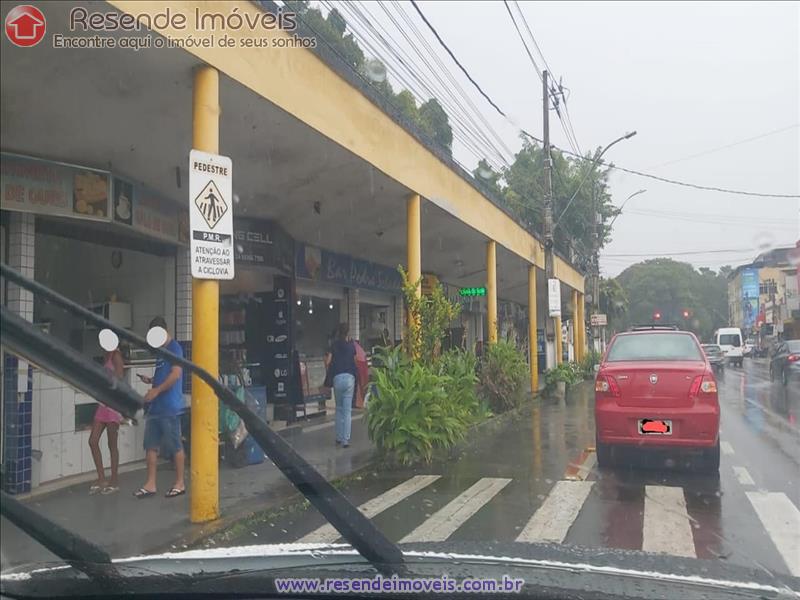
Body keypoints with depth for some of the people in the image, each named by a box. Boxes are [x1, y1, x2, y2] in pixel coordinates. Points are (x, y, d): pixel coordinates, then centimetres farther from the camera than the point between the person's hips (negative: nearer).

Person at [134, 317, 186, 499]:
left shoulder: (174, 348, -8)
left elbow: (176, 374, -19)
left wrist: (156, 390, -18)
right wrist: (151, 380, 10)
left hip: (170, 407, -9)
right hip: (155, 406, 9)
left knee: (175, 446, 0)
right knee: (150, 446, 8)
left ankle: (180, 484, 10)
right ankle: (150, 484, 13)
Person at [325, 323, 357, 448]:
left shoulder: (334, 345, 2)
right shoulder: (351, 345, 7)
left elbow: (327, 362, -2)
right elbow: (354, 360, 12)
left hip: (337, 378, 0)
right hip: (350, 377, 0)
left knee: (339, 409, 15)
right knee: (347, 410, 0)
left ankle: (339, 437, 17)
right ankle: (346, 439, -4)